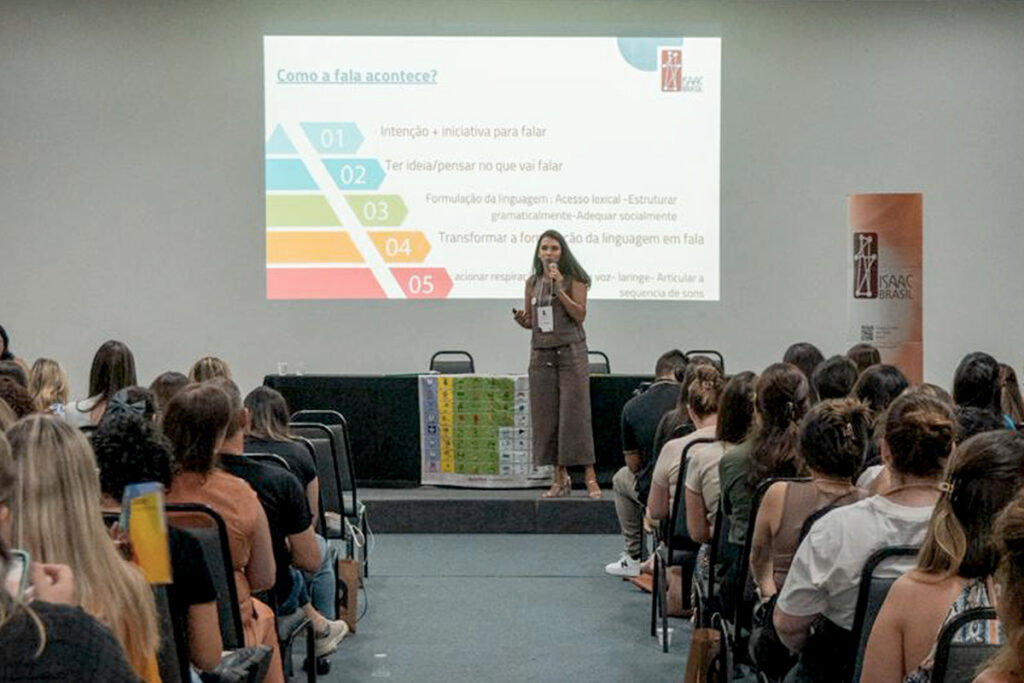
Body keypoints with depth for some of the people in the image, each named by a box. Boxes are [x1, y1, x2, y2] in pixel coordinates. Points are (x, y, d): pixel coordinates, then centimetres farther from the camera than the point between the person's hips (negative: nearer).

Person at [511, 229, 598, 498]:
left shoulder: (573, 279, -1)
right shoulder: (532, 282, 11)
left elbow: (580, 315, -9)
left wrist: (559, 289, -17)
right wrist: (521, 319, -5)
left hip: (571, 352, -4)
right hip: (541, 353, 4)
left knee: (575, 413, -9)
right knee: (546, 416, 2)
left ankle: (590, 478, -6)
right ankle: (561, 477, 10)